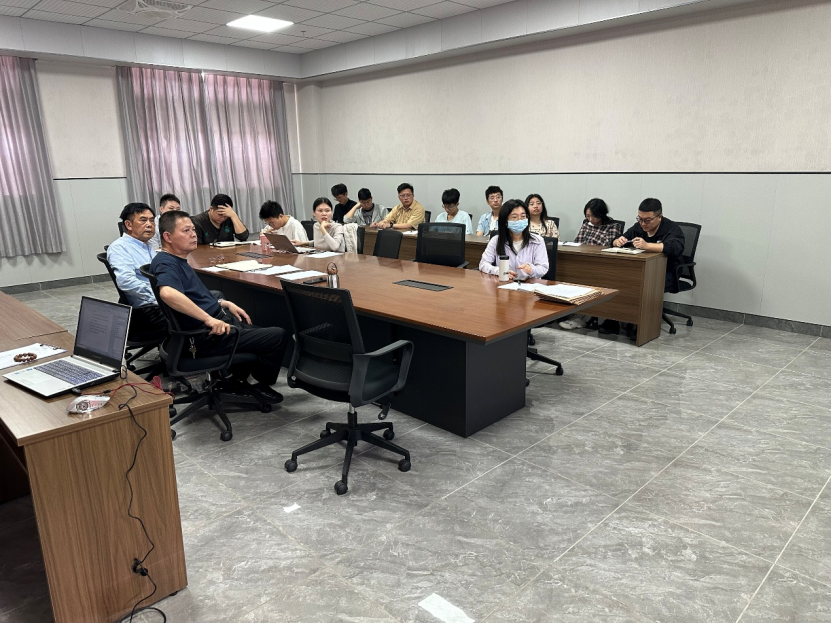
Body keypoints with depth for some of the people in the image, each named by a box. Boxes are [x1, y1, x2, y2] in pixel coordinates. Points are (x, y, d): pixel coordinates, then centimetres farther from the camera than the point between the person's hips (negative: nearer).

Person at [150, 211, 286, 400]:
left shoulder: (178, 260, 14)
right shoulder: (166, 263, -18)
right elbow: (168, 293, -40)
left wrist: (225, 303, 13)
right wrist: (208, 318, -36)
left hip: (216, 320, 11)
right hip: (205, 336, -11)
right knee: (277, 336, -9)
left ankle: (238, 378, 32)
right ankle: (262, 386, 12)